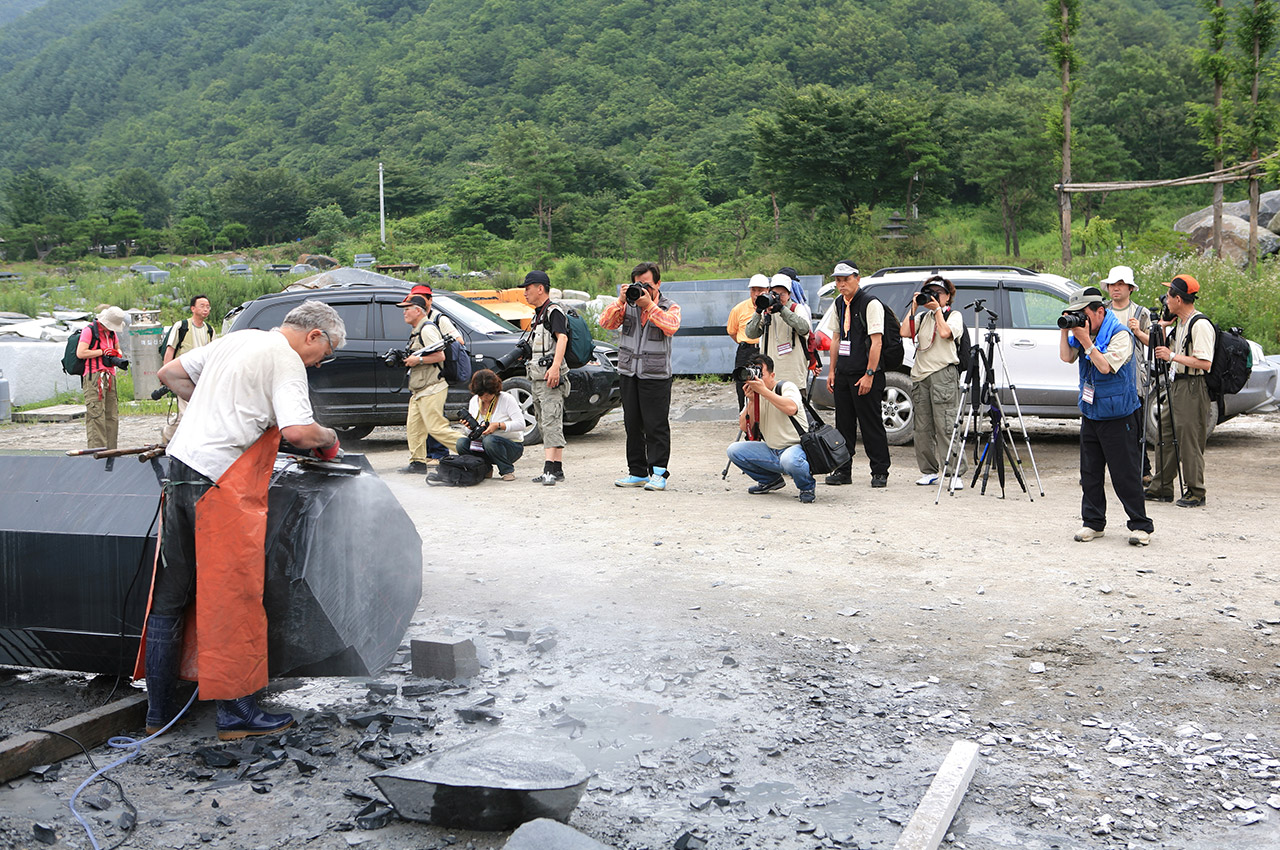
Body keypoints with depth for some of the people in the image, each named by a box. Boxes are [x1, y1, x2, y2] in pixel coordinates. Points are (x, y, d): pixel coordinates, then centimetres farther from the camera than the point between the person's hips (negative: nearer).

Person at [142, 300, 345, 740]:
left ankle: (159, 711, 22)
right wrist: (329, 437, 1)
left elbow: (168, 373, 27)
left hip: (180, 468, 9)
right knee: (233, 600, 0)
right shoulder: (286, 360, -6)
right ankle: (237, 712, 8)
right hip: (222, 484, -9)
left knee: (170, 596, 13)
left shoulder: (234, 340, 18)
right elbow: (297, 431, -19)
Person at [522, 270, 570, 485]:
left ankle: (551, 470, -25)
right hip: (537, 378, 11)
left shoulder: (554, 311, -8)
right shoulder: (538, 315, 23)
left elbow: (562, 338, -23)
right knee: (544, 425, 9)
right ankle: (556, 470, 11)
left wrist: (555, 366, -34)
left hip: (551, 377, -10)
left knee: (551, 422, -17)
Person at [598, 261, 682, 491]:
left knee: (656, 426, -6)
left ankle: (658, 473, -1)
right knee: (632, 425, 10)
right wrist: (620, 302, -13)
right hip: (628, 374, 5)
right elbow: (606, 323, -2)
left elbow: (671, 326, -21)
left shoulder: (670, 307, 0)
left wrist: (649, 305, -20)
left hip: (656, 376, -4)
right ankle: (637, 472, 19)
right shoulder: (628, 305, 8)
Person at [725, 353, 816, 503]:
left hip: (797, 447, -7)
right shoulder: (753, 394, 8)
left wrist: (763, 390, -30)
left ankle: (807, 487, -6)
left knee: (789, 460, -41)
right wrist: (751, 401, -15)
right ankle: (771, 480, 11)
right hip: (771, 450, 7)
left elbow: (791, 408, -34)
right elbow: (745, 428, -1)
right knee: (734, 450, -8)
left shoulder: (786, 386, -9)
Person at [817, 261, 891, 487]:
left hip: (865, 375, -7)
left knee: (871, 424, -2)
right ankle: (843, 471, 15)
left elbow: (876, 342, -14)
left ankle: (880, 472, 5)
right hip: (843, 373, 7)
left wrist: (869, 375, -18)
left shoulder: (871, 304, -10)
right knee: (844, 423, 9)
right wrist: (832, 371, 12)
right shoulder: (838, 304, 12)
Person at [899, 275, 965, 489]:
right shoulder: (923, 317, 19)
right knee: (922, 427, 5)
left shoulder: (954, 315, 5)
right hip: (921, 375, 6)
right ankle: (929, 471, 14)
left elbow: (945, 332, -15)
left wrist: (937, 309, -5)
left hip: (943, 373, -6)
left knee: (946, 426, -12)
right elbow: (905, 333, 3)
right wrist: (914, 308, 6)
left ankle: (956, 473, -11)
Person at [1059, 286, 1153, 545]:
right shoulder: (1081, 329, 7)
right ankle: (1093, 522, 19)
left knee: (1125, 474, -4)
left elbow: (1106, 366, -23)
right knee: (1090, 472, 10)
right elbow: (1066, 357, 1)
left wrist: (1086, 341, -22)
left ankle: (1140, 526, 4)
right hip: (1090, 413, 7)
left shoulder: (1120, 334, -14)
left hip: (1117, 416, -7)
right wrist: (1066, 332, -9)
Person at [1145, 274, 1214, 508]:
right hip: (1176, 384, 10)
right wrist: (1162, 325, 13)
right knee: (1166, 434, 11)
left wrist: (1173, 356, -20)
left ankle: (1195, 492, 6)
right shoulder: (1179, 323, 13)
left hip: (1194, 388, -10)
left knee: (1190, 440, -4)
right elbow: (1163, 346, 25)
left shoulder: (1200, 325, -16)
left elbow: (1205, 363, -23)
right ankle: (1162, 488, 18)